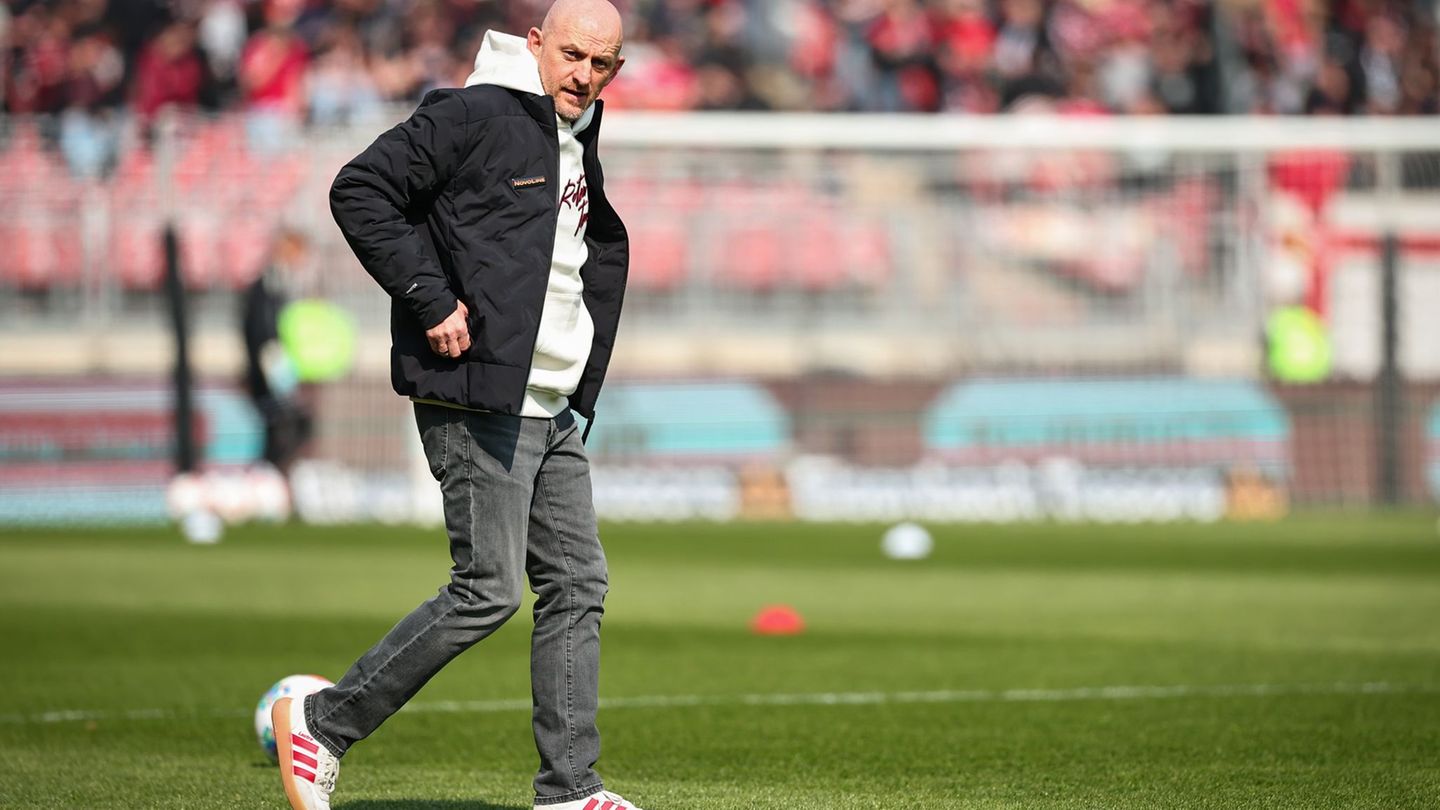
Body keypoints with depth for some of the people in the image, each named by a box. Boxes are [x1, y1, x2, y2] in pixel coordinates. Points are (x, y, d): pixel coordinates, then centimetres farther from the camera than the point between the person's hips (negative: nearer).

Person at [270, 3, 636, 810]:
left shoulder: (577, 144, 16)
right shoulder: (474, 115, -11)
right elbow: (360, 191, -15)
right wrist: (431, 299, -19)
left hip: (551, 409, 9)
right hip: (477, 401, -9)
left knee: (578, 585, 6)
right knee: (488, 591, -9)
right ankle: (322, 724, 2)